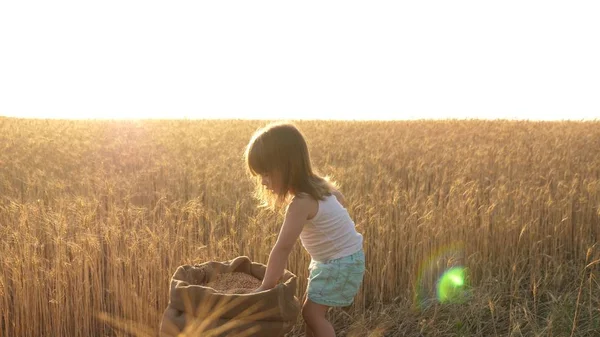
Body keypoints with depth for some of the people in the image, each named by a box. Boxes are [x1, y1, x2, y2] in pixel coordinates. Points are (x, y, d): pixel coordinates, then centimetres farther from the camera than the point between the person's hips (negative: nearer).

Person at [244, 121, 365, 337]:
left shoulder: (301, 203, -30)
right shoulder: (317, 184, -2)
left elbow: (283, 248, -32)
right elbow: (339, 198, 19)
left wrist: (266, 287, -29)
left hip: (342, 262, -10)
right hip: (329, 260, 10)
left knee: (312, 312, -9)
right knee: (312, 310, 13)